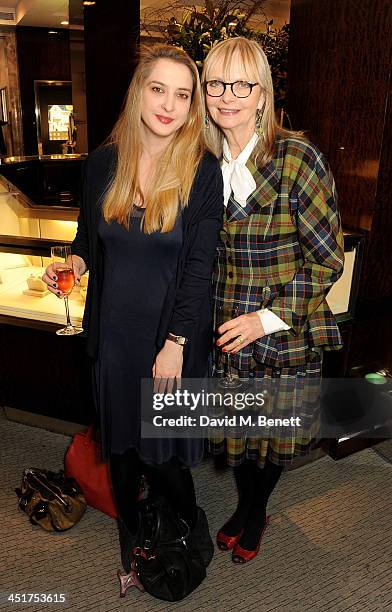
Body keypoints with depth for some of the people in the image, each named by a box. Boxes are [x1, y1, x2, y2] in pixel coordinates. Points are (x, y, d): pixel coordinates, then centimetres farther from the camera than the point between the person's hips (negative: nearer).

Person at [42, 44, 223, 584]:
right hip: (114, 329, 4)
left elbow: (199, 266, -13)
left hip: (175, 331, -3)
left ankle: (189, 520, 42)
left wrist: (175, 344, -15)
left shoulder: (203, 171, -10)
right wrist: (74, 265, -9)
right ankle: (129, 529, 45)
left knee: (166, 444, 10)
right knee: (120, 437, 19)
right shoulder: (104, 163, 0)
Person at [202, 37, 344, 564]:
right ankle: (247, 508, 51)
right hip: (225, 336, 4)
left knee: (273, 441, 18)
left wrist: (267, 318, -19)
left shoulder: (298, 159, -14)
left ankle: (255, 514, 49)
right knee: (235, 436, 20)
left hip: (285, 336, -3)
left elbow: (328, 260, -12)